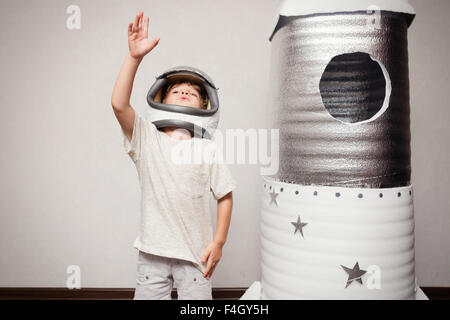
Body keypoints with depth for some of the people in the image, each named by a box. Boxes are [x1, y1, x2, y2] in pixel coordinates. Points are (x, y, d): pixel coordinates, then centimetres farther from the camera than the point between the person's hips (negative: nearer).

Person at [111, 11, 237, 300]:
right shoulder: (146, 138, -2)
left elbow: (225, 196, 1)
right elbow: (119, 104, -18)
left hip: (195, 254, 0)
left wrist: (219, 242, -2)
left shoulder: (208, 149, -2)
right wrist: (134, 57, -25)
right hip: (153, 253, 1)